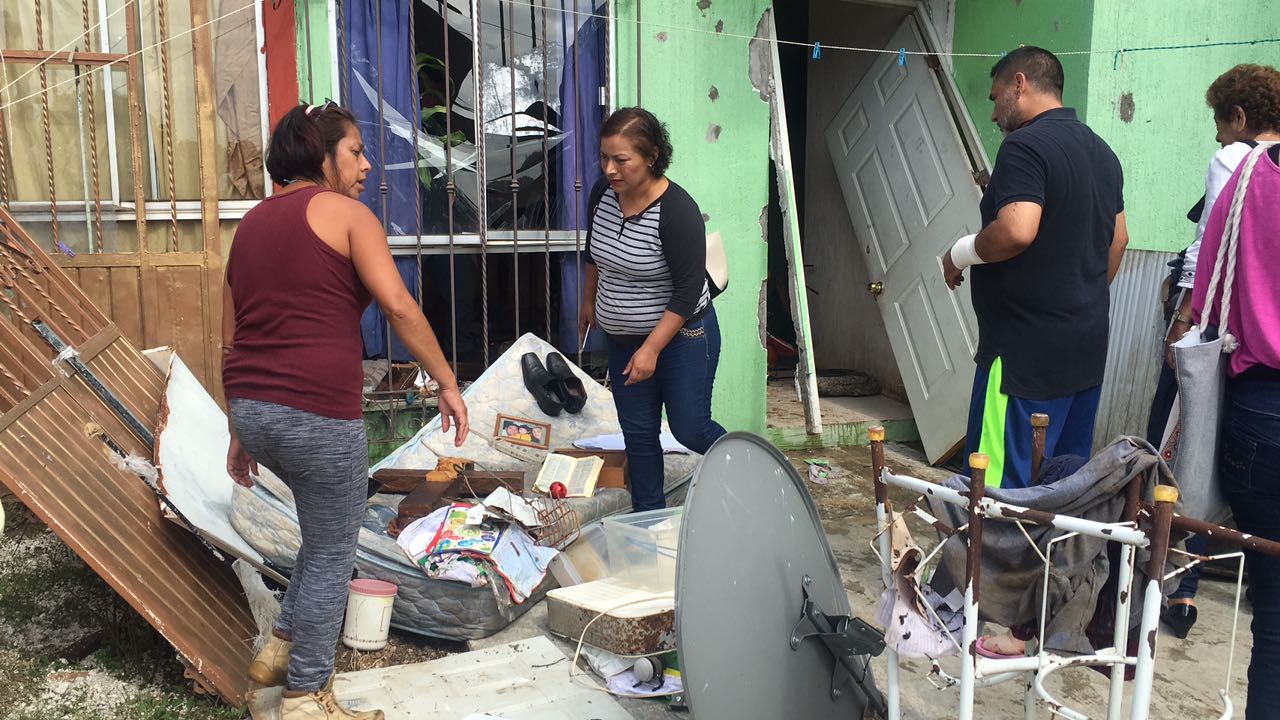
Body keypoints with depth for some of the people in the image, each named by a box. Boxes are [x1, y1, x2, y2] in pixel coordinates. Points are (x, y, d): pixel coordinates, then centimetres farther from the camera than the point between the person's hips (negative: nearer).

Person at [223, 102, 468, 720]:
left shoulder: (252, 223, 18)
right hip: (317, 413, -8)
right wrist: (447, 383, -8)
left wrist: (240, 430, 23)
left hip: (252, 409, 8)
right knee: (331, 556, 8)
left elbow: (231, 340, 18)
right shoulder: (343, 213, -2)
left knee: (327, 524, 28)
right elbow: (399, 306, -14)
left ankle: (282, 647, 34)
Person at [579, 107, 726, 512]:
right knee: (638, 432, 11)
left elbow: (688, 291, -23)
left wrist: (651, 349, -24)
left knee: (689, 429, 3)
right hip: (622, 337, 6)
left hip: (681, 336, -6)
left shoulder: (677, 211, -26)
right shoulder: (603, 193, -5)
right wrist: (589, 301, 25)